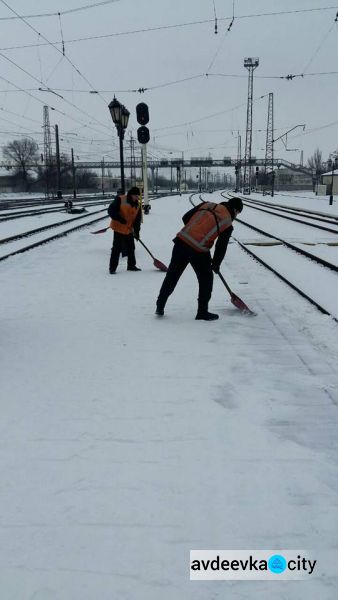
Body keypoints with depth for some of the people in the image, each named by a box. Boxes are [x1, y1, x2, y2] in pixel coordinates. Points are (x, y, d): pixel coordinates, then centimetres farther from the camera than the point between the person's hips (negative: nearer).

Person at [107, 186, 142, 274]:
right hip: (119, 228, -6)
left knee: (131, 248, 13)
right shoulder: (120, 199, -14)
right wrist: (120, 219, -23)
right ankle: (112, 267, 3)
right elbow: (111, 211, -16)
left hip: (129, 230, 6)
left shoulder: (137, 205, 4)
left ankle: (131, 265, 27)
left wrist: (137, 231, -4)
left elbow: (137, 219, 6)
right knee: (117, 248, -5)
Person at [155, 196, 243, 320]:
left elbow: (185, 217, 13)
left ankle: (160, 307, 25)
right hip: (199, 251, -5)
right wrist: (216, 264, 18)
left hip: (181, 241, 5)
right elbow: (221, 247, 4)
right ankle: (202, 312, 20)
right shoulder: (228, 223, 2)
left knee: (172, 275, 16)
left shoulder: (207, 204, 14)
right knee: (206, 279, 15)